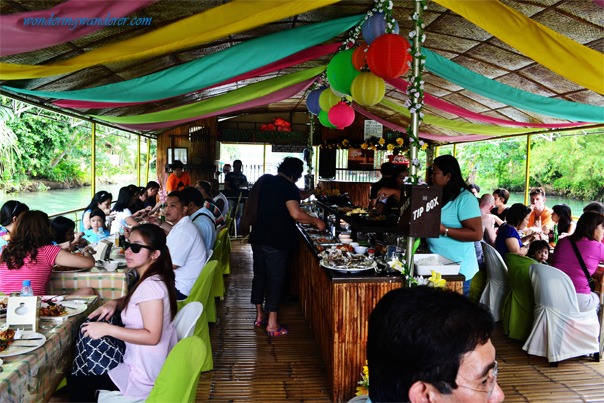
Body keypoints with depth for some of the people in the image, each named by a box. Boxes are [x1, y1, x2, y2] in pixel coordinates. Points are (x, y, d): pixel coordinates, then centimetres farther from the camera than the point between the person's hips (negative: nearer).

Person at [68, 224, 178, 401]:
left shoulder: (150, 285, -25)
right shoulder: (153, 279, 3)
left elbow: (152, 336, -28)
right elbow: (133, 301, 20)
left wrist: (107, 329, -24)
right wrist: (114, 303, 0)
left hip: (144, 376, -9)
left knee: (76, 379, 3)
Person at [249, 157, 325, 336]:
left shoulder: (264, 181, 9)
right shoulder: (289, 187, -13)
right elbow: (295, 213, -26)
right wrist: (316, 221, -14)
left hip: (258, 238, 7)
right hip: (276, 241, -7)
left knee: (259, 275, 16)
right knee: (275, 279, 0)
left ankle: (259, 315, 27)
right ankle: (272, 324, 5)